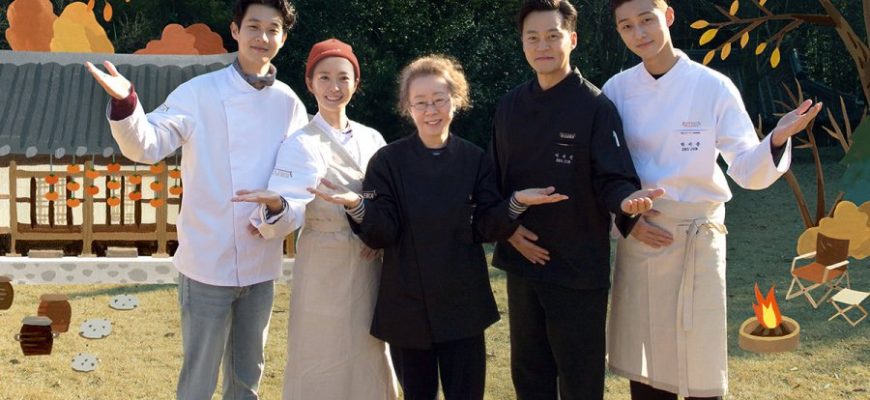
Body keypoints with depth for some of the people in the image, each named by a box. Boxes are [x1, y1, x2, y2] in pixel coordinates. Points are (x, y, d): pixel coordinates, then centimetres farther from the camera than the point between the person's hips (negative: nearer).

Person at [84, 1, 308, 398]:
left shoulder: (289, 104, 4)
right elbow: (146, 144, -16)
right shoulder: (200, 92, -8)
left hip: (261, 263, 4)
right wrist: (125, 103, -34)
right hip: (209, 261, -4)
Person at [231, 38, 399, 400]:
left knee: (367, 359, 14)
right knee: (324, 365, 1)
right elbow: (291, 212, -20)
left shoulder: (371, 139, 6)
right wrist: (277, 206, -42)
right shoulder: (300, 144, -9)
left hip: (369, 267, 5)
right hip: (324, 270, -5)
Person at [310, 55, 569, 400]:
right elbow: (382, 235, -10)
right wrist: (356, 205, -29)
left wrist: (516, 202, -20)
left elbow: (486, 228, -2)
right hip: (407, 306, -1)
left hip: (462, 306, 1)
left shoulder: (475, 160, 0)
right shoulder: (388, 161, -5)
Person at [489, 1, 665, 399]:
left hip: (579, 268, -5)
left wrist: (627, 200, -37)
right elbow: (493, 178, 11)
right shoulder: (510, 106, 5)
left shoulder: (595, 107, -10)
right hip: (523, 262, 5)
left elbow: (612, 180, -15)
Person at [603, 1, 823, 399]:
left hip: (697, 239, -2)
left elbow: (748, 170, -10)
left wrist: (777, 139, -29)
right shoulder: (617, 90, 0)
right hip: (639, 237, 3)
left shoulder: (712, 87, -8)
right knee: (643, 364, 10)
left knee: (699, 367, 1)